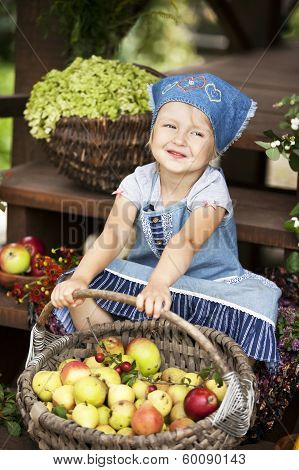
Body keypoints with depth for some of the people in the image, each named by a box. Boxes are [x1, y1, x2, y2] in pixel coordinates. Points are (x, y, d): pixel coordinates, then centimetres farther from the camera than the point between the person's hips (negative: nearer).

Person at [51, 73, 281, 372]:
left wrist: (158, 285, -58)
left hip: (210, 288, -2)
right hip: (144, 278, 2)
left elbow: (187, 241, -39)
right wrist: (79, 279, -43)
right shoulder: (139, 183, -9)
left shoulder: (211, 189, -19)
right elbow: (112, 238, -23)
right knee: (78, 294, -17)